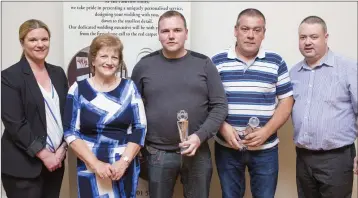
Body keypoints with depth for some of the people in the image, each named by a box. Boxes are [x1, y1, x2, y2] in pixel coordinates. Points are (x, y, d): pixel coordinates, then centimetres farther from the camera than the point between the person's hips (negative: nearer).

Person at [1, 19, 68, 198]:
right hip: (22, 165, -5)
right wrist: (44, 154, -14)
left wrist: (62, 149, -2)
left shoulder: (58, 73, 9)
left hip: (55, 160, 5)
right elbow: (14, 123, -13)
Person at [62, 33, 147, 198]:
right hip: (90, 168, -1)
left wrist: (124, 162, -11)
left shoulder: (129, 87, 2)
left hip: (125, 168, 1)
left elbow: (140, 128, -1)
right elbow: (70, 133, -4)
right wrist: (95, 163, -12)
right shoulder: (79, 89, -1)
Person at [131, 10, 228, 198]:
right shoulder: (144, 65, 1)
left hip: (198, 152, 0)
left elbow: (220, 105, -3)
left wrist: (200, 136, -15)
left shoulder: (203, 64, -1)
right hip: (158, 153, 0)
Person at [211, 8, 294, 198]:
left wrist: (266, 131, -12)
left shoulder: (276, 62, 2)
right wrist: (223, 127, -13)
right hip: (227, 147, 0)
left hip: (265, 149, 0)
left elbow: (286, 101, 1)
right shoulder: (217, 61, 0)